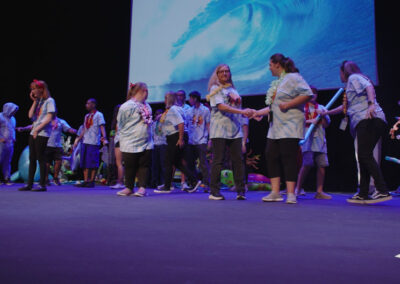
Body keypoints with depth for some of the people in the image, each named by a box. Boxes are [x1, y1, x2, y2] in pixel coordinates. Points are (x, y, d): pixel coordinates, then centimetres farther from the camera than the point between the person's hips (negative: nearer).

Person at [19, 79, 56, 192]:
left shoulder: (49, 101, -3)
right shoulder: (38, 101, 19)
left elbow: (49, 118, -11)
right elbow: (30, 115, 8)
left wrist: (37, 129, -13)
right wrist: (34, 101, 5)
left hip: (42, 133, -7)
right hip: (33, 133, 7)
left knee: (41, 158, -7)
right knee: (32, 159, 6)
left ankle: (42, 184, -2)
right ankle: (29, 184, 10)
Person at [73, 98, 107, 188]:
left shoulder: (98, 115, 0)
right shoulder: (86, 116, 21)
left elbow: (102, 127, -10)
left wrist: (104, 137, -25)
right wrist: (78, 139, 22)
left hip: (94, 143, -7)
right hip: (85, 142, 7)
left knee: (93, 163, -6)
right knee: (85, 163, 6)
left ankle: (91, 181, 0)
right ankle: (86, 181, 11)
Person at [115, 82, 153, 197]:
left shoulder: (147, 106, 11)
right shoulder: (127, 106, -11)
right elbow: (120, 124, -3)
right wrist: (124, 137, 0)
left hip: (146, 143, 6)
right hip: (130, 144, -5)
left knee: (144, 166, 3)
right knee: (130, 167, 4)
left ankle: (142, 187, 7)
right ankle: (129, 188, 17)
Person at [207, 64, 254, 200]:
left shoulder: (233, 89, 21)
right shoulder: (215, 89, 3)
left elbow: (238, 107, 20)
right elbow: (221, 106, -12)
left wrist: (249, 113, -2)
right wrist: (242, 111, -20)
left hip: (235, 129, 5)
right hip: (219, 129, -5)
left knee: (238, 160, 0)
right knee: (218, 161, -4)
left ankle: (240, 190, 3)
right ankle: (214, 192, 2)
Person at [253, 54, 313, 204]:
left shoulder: (293, 78, -5)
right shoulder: (277, 83, 22)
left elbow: (307, 94, -18)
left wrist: (288, 104, -18)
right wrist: (259, 112, 25)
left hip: (289, 126, -9)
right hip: (275, 128, 9)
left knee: (289, 159, -9)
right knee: (271, 156, 2)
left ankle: (291, 193, -4)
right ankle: (275, 192, 6)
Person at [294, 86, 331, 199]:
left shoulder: (321, 108, 20)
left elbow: (326, 124, 12)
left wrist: (322, 115, -5)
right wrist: (310, 121, -11)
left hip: (320, 140, 4)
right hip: (307, 138, -4)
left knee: (321, 165, -1)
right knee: (307, 164, -14)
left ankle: (319, 192, 5)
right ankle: (298, 188, -4)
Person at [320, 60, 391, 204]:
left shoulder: (354, 77, 7)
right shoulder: (351, 84, 33)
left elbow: (369, 87, -14)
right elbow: (345, 106, 44)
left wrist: (371, 104, -30)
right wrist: (327, 112, 53)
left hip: (369, 120, -10)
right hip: (364, 123, 10)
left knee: (365, 156, -18)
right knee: (364, 157, 6)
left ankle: (383, 191, -24)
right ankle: (363, 194, 6)